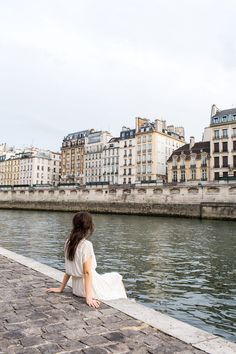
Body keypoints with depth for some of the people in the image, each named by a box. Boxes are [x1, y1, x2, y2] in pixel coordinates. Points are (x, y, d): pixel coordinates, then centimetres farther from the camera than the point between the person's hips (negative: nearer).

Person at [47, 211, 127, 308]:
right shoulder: (86, 245, -22)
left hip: (76, 288, 7)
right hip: (89, 286, -7)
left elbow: (69, 269, 4)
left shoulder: (68, 243, -1)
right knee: (117, 277, 18)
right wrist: (88, 297, -22)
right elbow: (87, 272, -23)